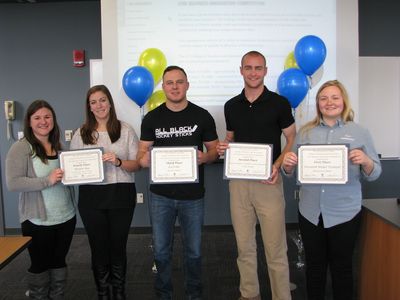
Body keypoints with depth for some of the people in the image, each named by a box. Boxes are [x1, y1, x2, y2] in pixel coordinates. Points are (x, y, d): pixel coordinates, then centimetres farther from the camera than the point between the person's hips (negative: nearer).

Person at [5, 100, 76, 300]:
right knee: (40, 264, 12)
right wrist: (48, 180, -25)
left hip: (66, 217, 5)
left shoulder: (59, 146, 8)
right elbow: (13, 183, -19)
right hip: (38, 221, -5)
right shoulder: (21, 148, -10)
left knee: (59, 261, 18)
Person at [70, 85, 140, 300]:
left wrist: (119, 162, -19)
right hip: (91, 197, 1)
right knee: (98, 246, 10)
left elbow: (136, 164, -1)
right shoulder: (81, 134, 6)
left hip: (121, 195, -1)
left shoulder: (125, 130, 1)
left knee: (118, 244, 10)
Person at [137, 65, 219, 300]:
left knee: (193, 250, 13)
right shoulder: (152, 118, 1)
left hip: (193, 196, 0)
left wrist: (204, 157, -20)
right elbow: (142, 153, 3)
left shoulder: (202, 116, -2)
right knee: (161, 250, 12)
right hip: (161, 195, 1)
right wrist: (144, 159, -21)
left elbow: (214, 151, 3)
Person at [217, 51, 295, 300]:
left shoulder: (279, 103, -3)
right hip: (238, 181, 4)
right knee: (244, 246, 13)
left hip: (268, 181, -4)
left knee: (275, 248, 1)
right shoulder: (231, 106, 9)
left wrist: (277, 165, -15)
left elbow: (292, 139, 1)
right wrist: (224, 147, -4)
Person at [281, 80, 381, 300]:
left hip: (345, 213, -2)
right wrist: (288, 164, -15)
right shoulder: (305, 132, 6)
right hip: (310, 212, 2)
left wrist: (365, 161, -20)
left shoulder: (359, 132, 1)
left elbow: (374, 174, 1)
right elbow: (292, 171, 7)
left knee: (341, 266, 11)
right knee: (314, 265, 15)